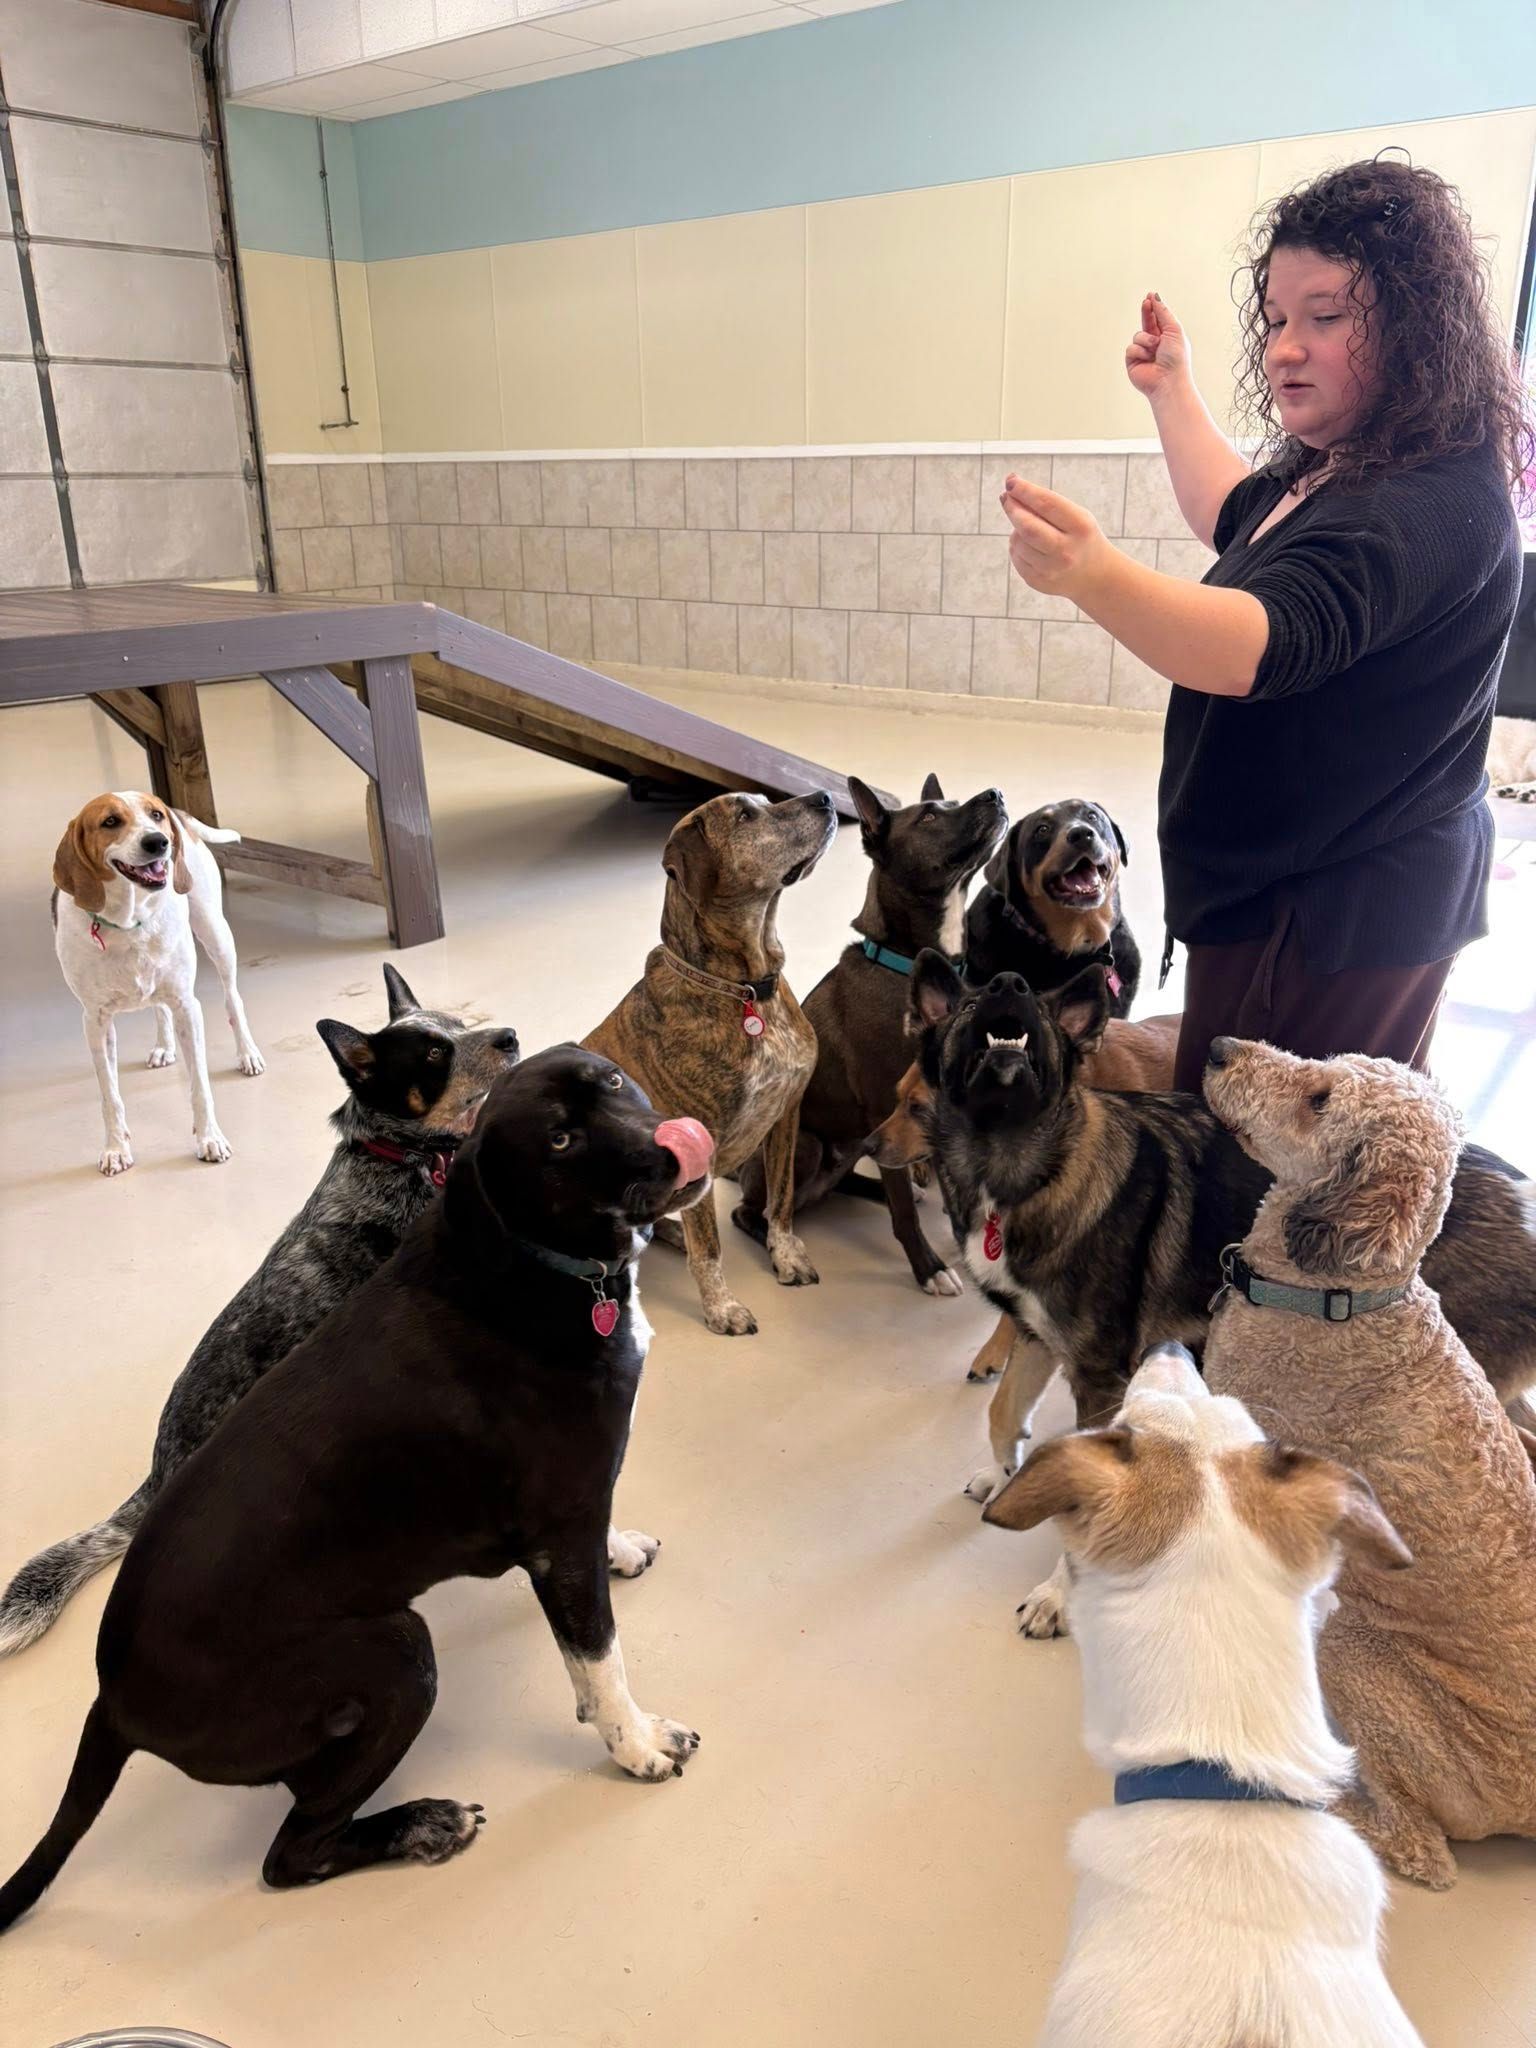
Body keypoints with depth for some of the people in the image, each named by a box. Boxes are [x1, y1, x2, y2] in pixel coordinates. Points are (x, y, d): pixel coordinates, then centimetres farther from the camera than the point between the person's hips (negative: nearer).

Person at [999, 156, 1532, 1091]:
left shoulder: (1427, 509, -22)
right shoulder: (1334, 469, 11)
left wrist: (1097, 575, -52)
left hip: (1330, 916, -11)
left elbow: (1259, 646, -38)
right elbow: (1237, 519, 31)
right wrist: (1173, 389, 33)